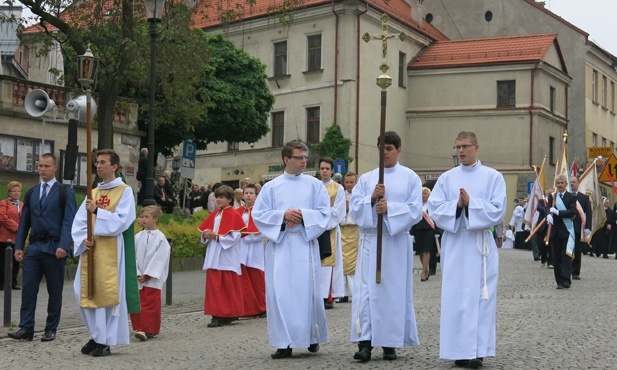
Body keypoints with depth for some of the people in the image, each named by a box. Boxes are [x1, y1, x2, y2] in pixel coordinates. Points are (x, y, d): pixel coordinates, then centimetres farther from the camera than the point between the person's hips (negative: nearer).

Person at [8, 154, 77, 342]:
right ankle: (26, 328, 1)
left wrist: (63, 246, -19)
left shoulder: (65, 192, 0)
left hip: (54, 248, -4)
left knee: (54, 291, 4)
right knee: (28, 288, -2)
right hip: (34, 247, 4)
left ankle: (51, 329, 12)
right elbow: (24, 222, 14)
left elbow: (68, 221, -8)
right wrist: (18, 246, 4)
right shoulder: (31, 193, 15)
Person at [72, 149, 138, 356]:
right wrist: (83, 239, -7)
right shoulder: (93, 193, 16)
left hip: (111, 252, -6)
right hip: (90, 250, 6)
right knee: (87, 294, 5)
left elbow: (121, 221, -13)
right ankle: (97, 336, 19)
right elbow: (79, 222, 11)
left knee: (108, 294, -5)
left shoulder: (125, 191, -1)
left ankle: (105, 341, 1)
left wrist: (97, 211, -20)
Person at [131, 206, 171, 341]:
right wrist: (137, 274, -6)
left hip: (152, 279, -4)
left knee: (150, 305, -5)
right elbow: (133, 256, 4)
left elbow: (160, 259, -9)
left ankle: (147, 330, -5)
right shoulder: (138, 237, 6)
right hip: (137, 279, 4)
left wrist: (148, 275, -12)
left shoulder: (160, 238, -5)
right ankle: (139, 328, 16)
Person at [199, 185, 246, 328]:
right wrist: (206, 235, -4)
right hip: (213, 258, 6)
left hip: (227, 258, -6)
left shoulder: (234, 216, -6)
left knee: (228, 288, -1)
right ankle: (217, 315, 7)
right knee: (214, 285, 3)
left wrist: (217, 236, -18)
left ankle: (229, 314, 6)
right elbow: (204, 230, 18)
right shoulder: (214, 215, 14)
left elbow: (234, 236, -14)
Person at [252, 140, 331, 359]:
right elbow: (258, 214, 2)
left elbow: (324, 213, 1)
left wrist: (303, 216, -14)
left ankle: (312, 337, 19)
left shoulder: (315, 185, 6)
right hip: (279, 245, 1)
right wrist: (283, 216, -12)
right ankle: (284, 343, 3)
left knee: (307, 291, 0)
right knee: (280, 293, -3)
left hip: (305, 244, -1)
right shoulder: (271, 187, 7)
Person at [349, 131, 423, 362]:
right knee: (367, 290, -6)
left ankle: (390, 343, 10)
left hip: (397, 242, -1)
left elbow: (415, 210, -4)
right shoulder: (366, 178, 11)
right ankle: (365, 342, -5)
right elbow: (354, 208, 3)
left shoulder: (410, 178, 4)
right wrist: (372, 198, -13)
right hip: (370, 241, 1)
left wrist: (389, 208, -16)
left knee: (394, 291, 2)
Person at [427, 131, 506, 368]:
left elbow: (498, 210, -5)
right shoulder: (446, 178, 9)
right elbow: (434, 208, 1)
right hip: (453, 244, 2)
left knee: (479, 295, -3)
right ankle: (459, 349, 7)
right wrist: (457, 205, -14)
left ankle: (477, 351, 1)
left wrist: (471, 203, -15)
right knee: (455, 296, 1)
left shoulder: (493, 177, 4)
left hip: (480, 243, -2)